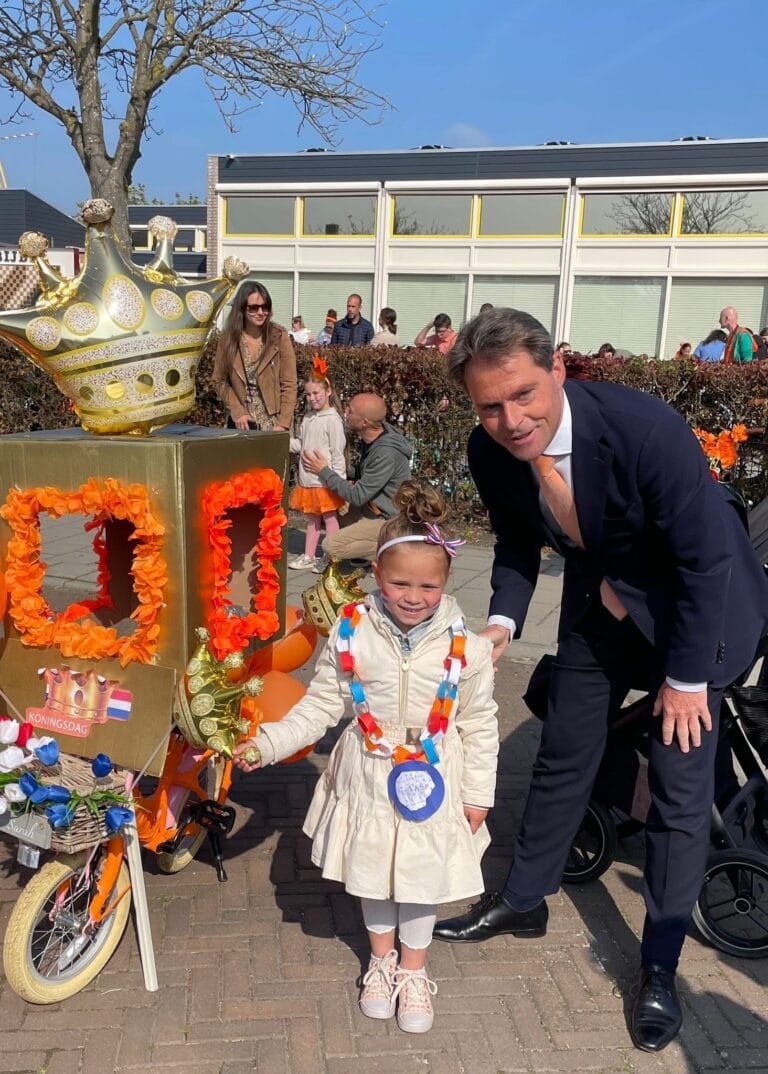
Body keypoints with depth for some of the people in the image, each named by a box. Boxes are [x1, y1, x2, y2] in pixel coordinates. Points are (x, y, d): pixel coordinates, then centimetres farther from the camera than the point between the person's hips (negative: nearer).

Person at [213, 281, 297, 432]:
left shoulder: (279, 336, -5)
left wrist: (283, 425, -14)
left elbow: (289, 385, -6)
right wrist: (237, 412, -9)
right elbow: (220, 381, 5)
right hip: (241, 424, 2)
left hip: (272, 425, -1)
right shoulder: (228, 338, 0)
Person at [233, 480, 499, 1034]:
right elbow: (320, 705, -4)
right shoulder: (351, 635, -13)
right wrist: (268, 743, -11)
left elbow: (480, 724, -5)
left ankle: (413, 968, 41)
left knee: (424, 873, 14)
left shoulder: (466, 647, -15)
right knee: (371, 868, 18)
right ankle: (382, 957, 47)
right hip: (369, 777, 1)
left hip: (433, 780, -1)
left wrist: (478, 794, -1)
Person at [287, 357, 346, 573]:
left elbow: (338, 452, -15)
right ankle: (308, 557, 24)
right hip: (307, 480, 8)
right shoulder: (308, 419, 11)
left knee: (329, 518, 3)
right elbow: (300, 443, 17)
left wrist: (338, 479, -17)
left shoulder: (332, 419, -12)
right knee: (312, 518, 16)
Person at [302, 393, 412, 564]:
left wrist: (324, 471, -18)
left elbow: (357, 497, -25)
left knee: (331, 546, -17)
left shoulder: (386, 454, -30)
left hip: (387, 520, -9)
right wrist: (352, 484, -4)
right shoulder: (376, 435, -3)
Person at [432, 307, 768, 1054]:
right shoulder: (490, 451, -18)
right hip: (599, 606, 5)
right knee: (562, 756, 15)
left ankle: (660, 966, 20)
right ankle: (522, 900, 37)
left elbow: (707, 559, -24)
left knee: (681, 788, 0)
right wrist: (503, 621, -14)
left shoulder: (646, 428, -35)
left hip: (697, 607, -4)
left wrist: (686, 678, -17)